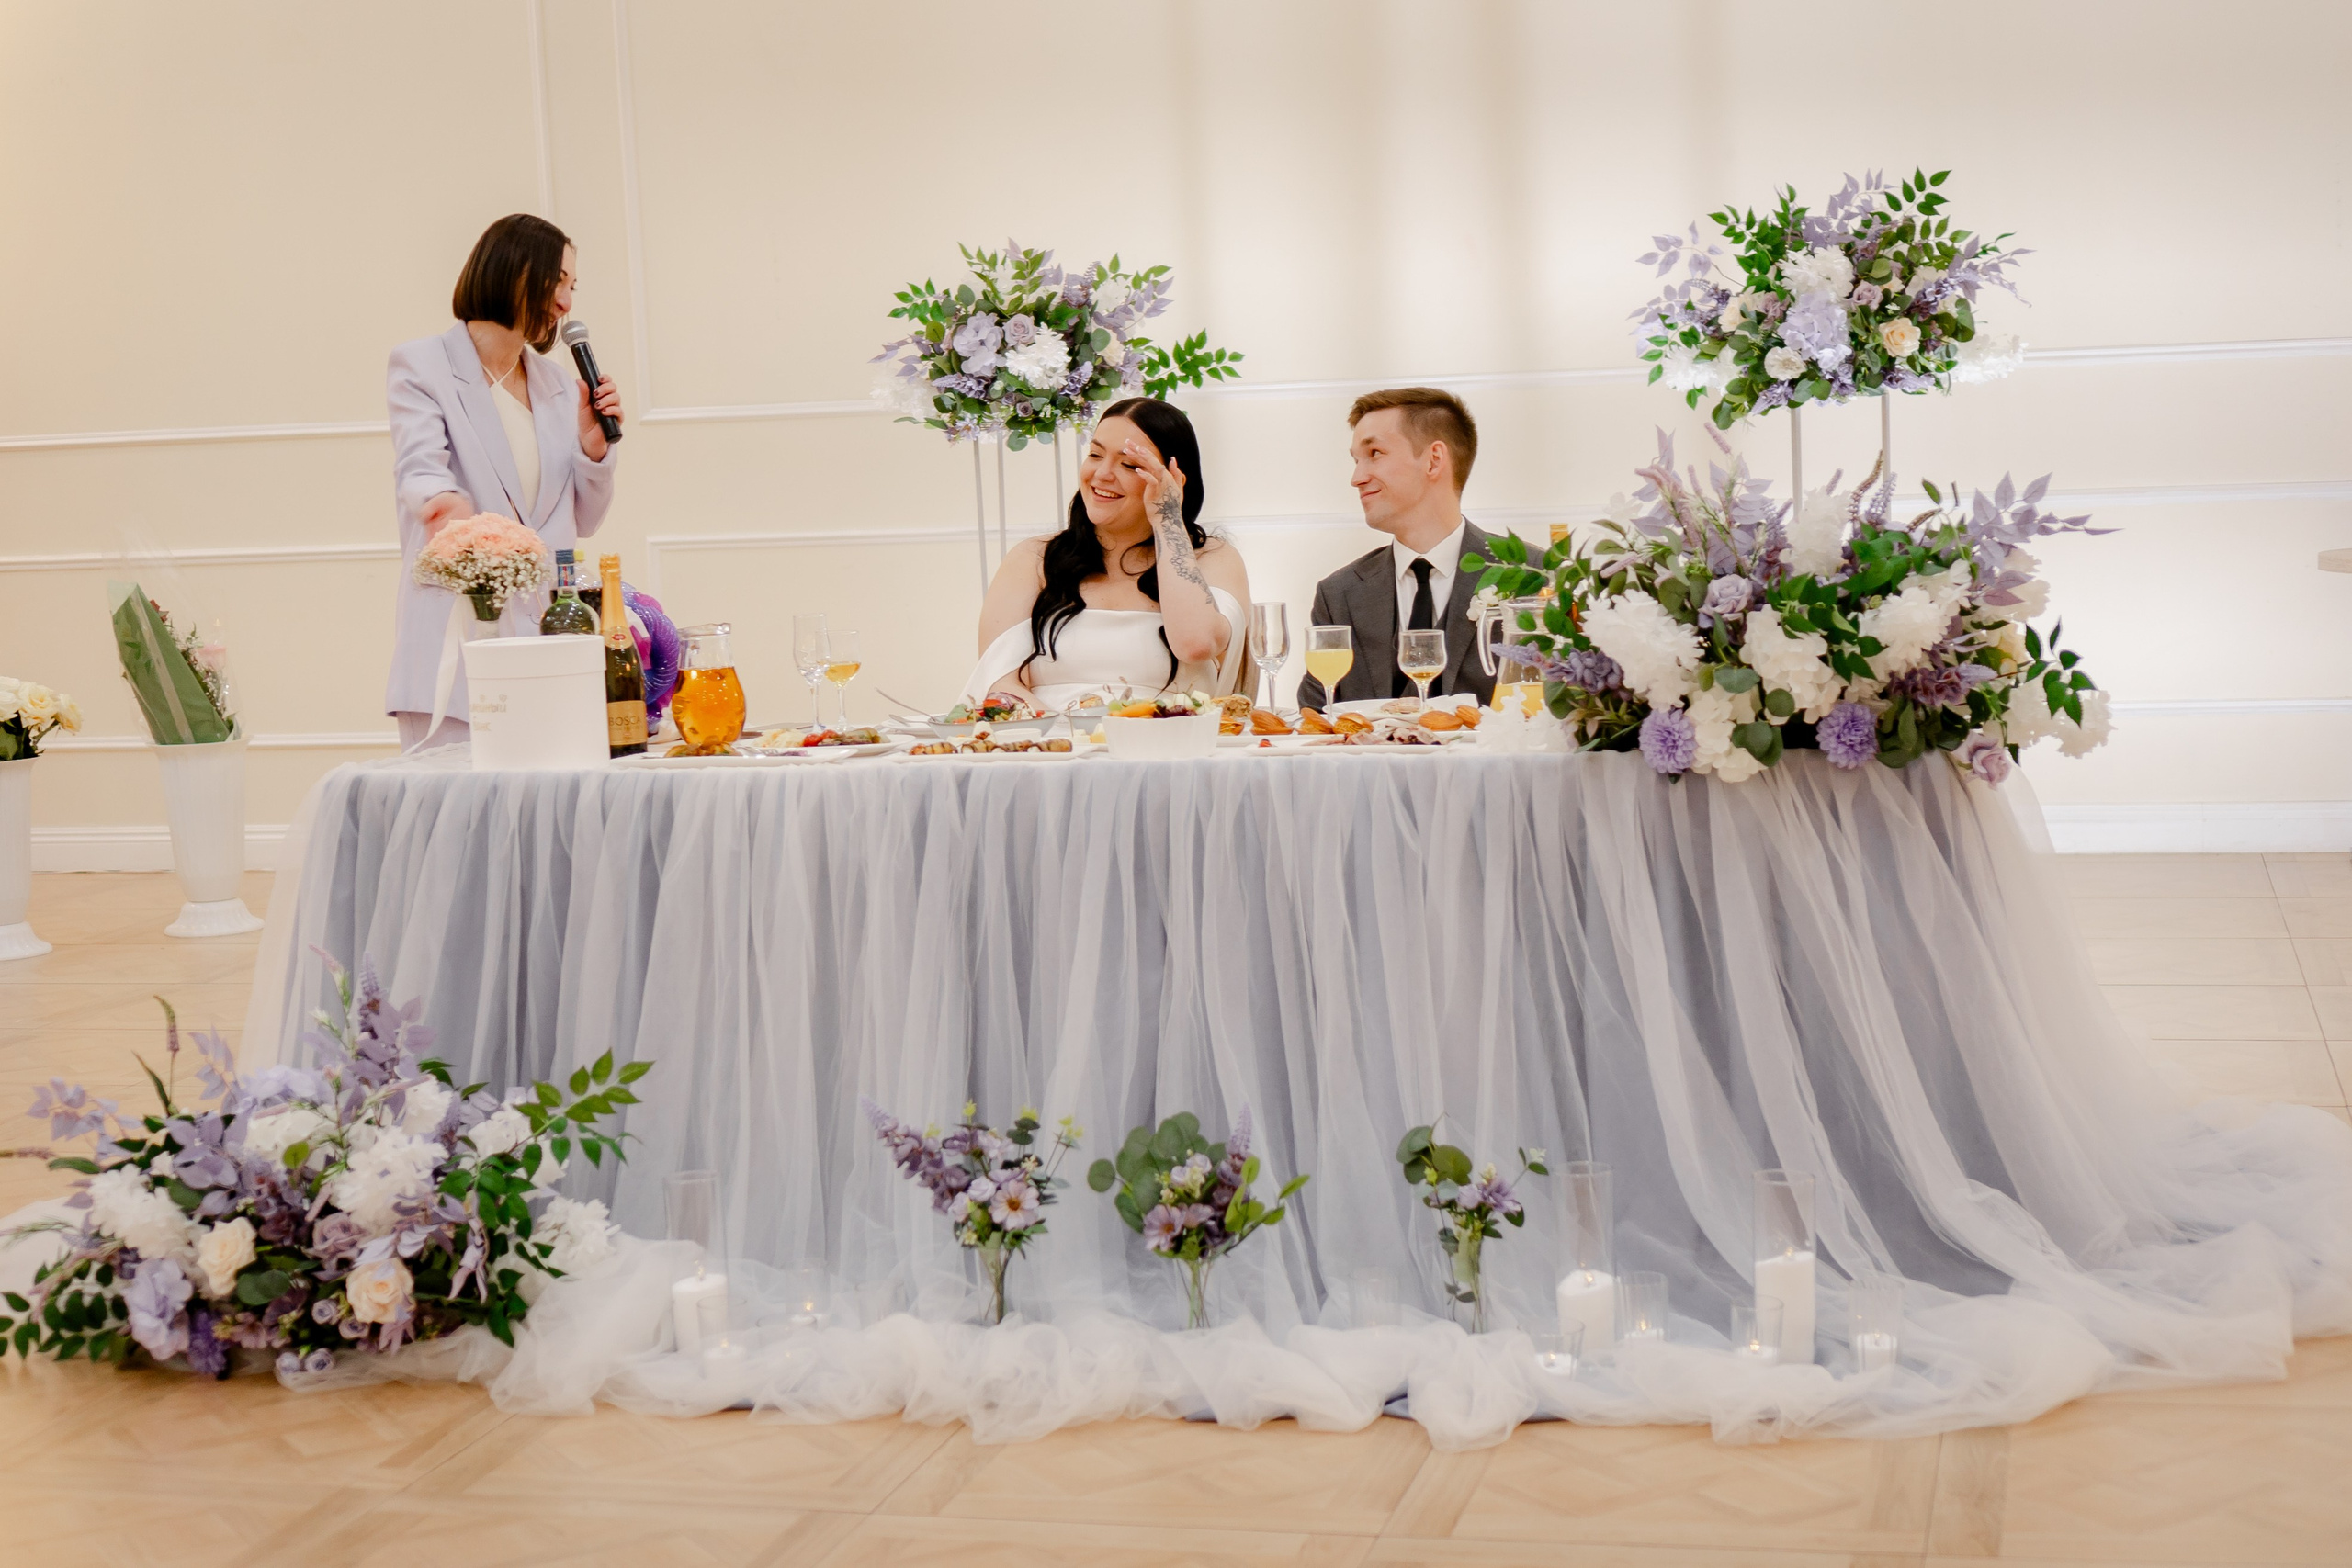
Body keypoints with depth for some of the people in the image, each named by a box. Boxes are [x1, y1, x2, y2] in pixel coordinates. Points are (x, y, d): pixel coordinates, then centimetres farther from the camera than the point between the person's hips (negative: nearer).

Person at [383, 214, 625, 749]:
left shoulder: (560, 385, 20)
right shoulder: (420, 365, 4)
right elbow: (418, 468, -15)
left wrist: (593, 445, 4)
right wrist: (443, 501, -37)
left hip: (546, 633, 5)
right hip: (453, 640, -5)